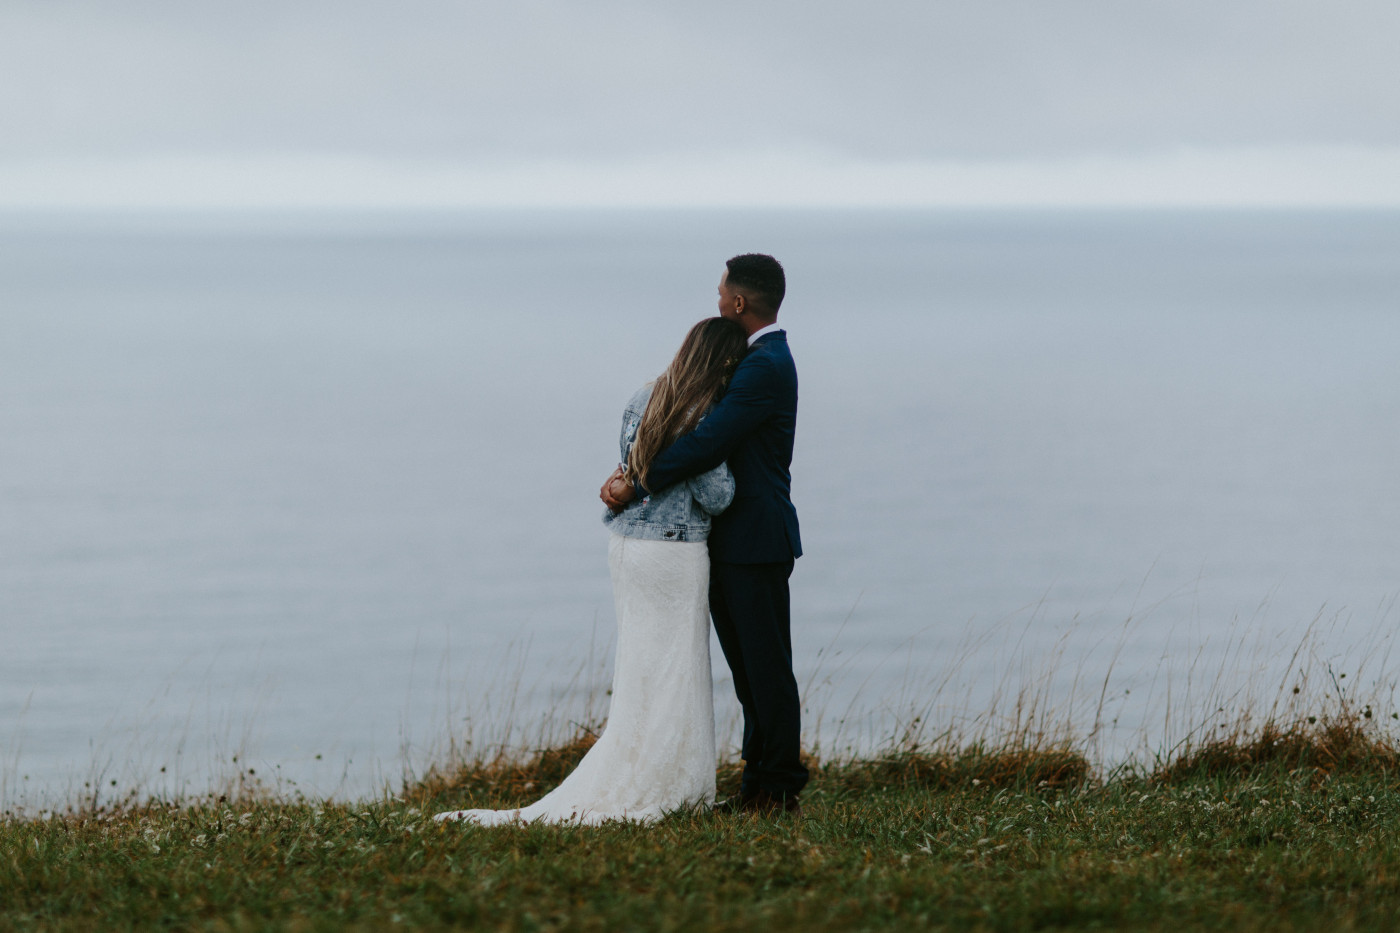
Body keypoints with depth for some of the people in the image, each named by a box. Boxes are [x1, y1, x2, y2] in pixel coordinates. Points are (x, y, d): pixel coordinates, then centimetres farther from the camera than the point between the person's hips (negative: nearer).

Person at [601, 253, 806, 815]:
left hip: (756, 543, -10)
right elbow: (697, 424, 15)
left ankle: (780, 790, 1)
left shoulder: (765, 367, -18)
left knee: (767, 667, -4)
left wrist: (638, 487, -17)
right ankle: (759, 785, 17)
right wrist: (630, 470, 2)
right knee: (747, 666, 12)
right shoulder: (757, 359, 15)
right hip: (732, 542, 10)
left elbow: (708, 444, -23)